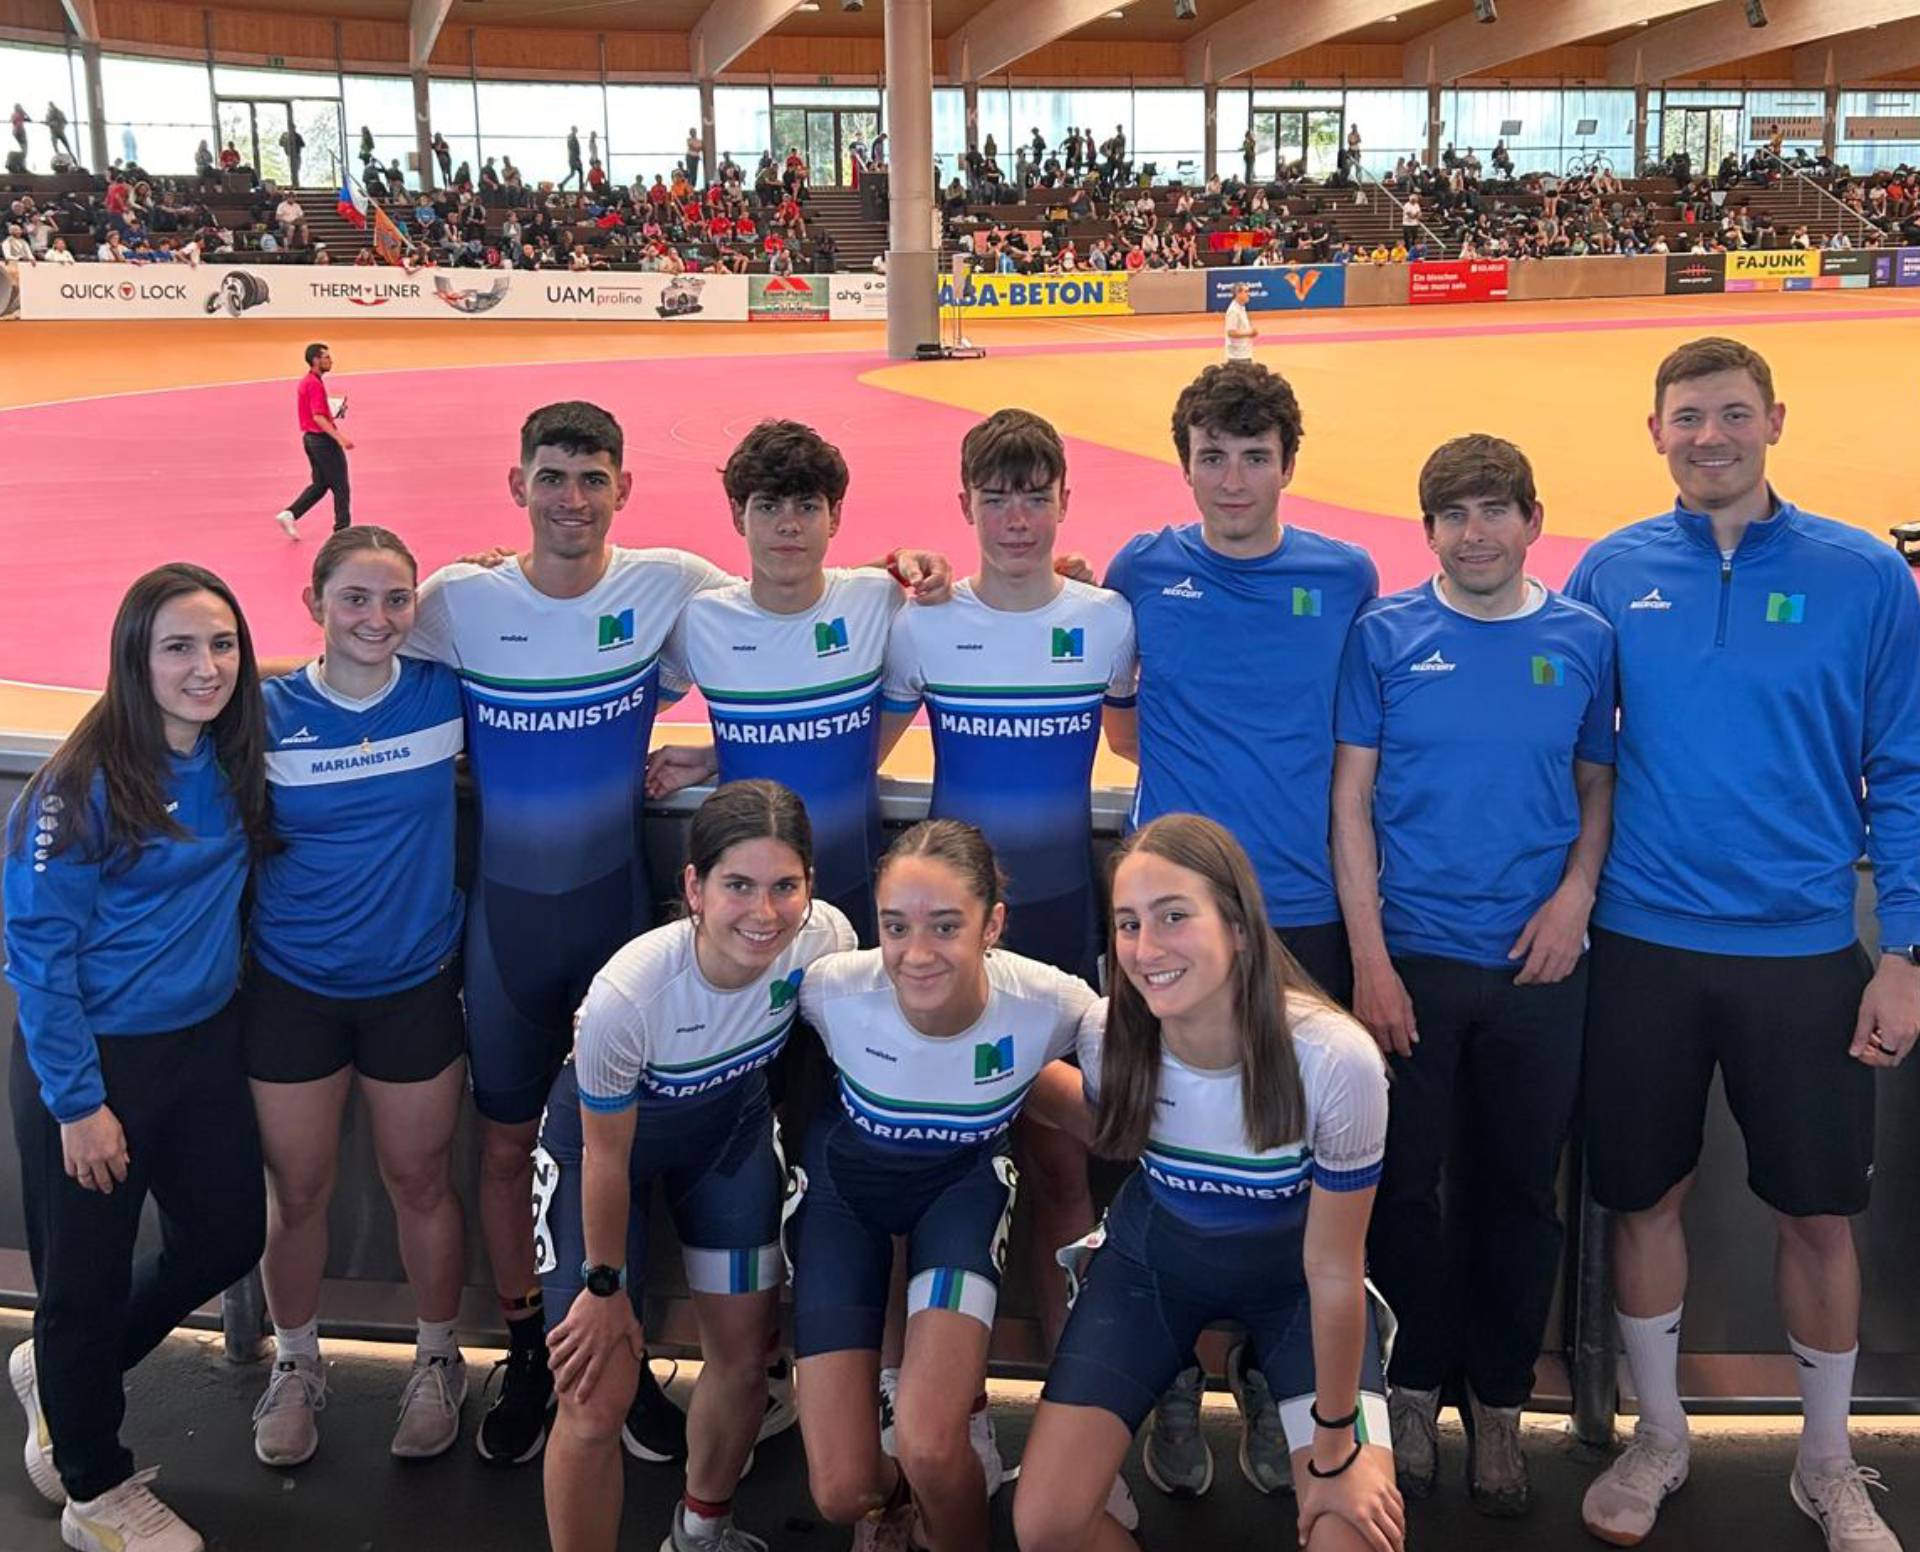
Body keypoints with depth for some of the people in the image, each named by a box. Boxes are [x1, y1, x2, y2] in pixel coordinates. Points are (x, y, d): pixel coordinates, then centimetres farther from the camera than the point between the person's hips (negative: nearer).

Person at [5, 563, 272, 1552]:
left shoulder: (234, 762, -3)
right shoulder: (85, 784, -20)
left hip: (205, 1043, 7)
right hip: (95, 1057, -6)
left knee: (226, 1238, 16)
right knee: (88, 1276, 9)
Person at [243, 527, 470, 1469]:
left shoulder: (444, 693, -7)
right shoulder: (269, 714, -8)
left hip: (415, 985, 0)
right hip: (291, 989, 0)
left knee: (420, 1181, 13)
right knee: (297, 1190, 13)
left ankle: (436, 1361, 35)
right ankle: (296, 1364, 37)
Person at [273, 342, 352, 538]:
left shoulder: (306, 382, 12)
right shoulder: (315, 384, -18)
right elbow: (318, 417, -26)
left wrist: (333, 414, 14)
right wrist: (340, 438, -31)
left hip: (310, 438, 10)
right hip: (323, 440, -10)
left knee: (320, 485, 16)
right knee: (340, 487, 0)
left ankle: (289, 514, 8)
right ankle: (342, 530, 5)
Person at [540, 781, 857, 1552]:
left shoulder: (825, 939, -31)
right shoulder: (626, 993, -40)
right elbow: (607, 1155, -22)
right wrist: (606, 1286, -8)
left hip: (730, 1127, 4)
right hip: (607, 1136, -4)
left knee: (742, 1358, 14)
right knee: (594, 1404, -6)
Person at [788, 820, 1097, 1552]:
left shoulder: (1051, 1004, -31)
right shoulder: (834, 989, -31)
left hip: (965, 1183, 0)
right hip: (843, 1185, 1)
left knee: (928, 1447, -23)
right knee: (841, 1492, -5)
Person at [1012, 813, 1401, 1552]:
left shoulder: (1335, 1058, -34)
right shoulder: (1109, 1033, -24)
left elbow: (1333, 1273, -19)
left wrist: (1335, 1451, -9)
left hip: (1291, 1274, -2)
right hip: (1154, 1256, 2)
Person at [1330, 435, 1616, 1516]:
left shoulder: (1584, 640, 3)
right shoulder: (1386, 635, -2)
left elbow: (1599, 787, 11)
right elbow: (1352, 798, -2)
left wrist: (1575, 895, -8)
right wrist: (1369, 958, -8)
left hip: (1539, 962, 2)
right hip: (1412, 952, -1)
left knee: (1519, 1188, 11)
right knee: (1403, 1181, 6)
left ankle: (1499, 1398, 28)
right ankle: (1415, 1385, 26)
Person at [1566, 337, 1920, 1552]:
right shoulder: (1611, 573, 0)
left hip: (1805, 953, -1)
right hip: (1645, 947, 1)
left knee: (1817, 1212, 10)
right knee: (1643, 1193, 11)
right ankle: (1660, 1439, 32)